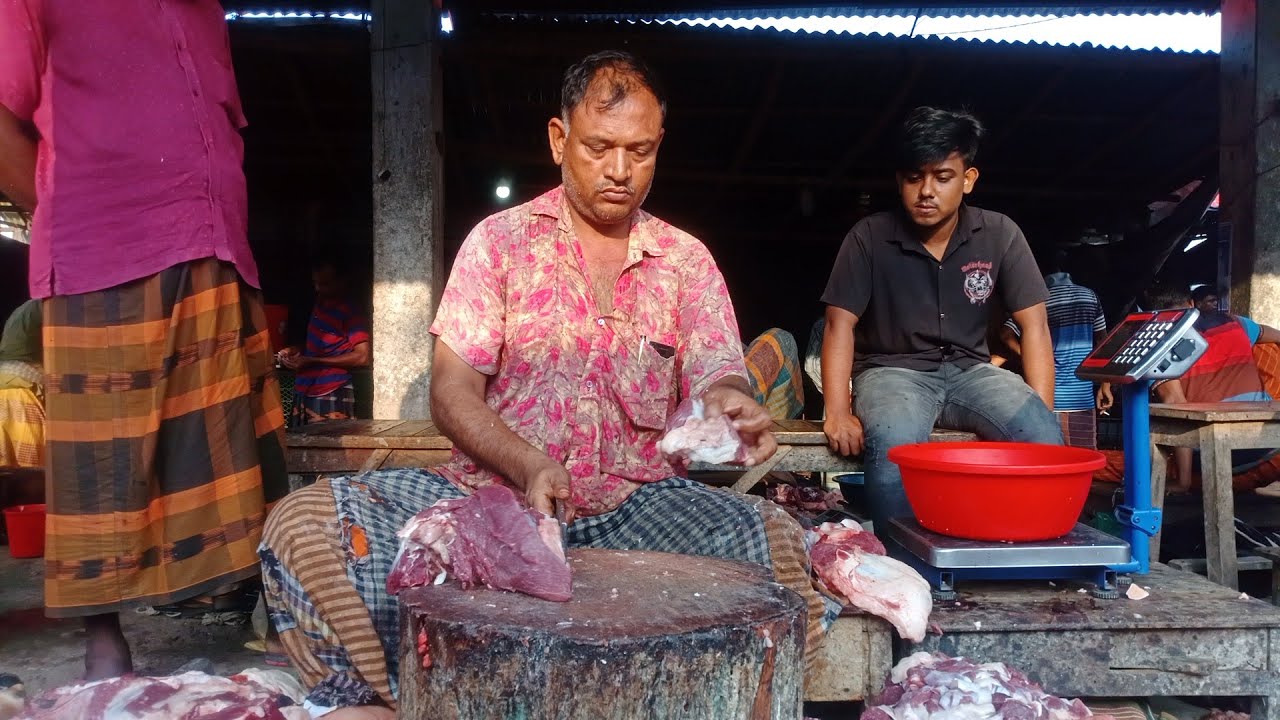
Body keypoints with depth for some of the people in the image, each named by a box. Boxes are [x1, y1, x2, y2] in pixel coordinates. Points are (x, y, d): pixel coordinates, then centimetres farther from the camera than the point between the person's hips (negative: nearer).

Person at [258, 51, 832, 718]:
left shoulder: (686, 259, 11)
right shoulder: (500, 240, 6)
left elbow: (715, 371, 1)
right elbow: (452, 391, -1)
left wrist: (734, 403, -26)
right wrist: (528, 466, -21)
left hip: (636, 507, 1)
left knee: (779, 539, -29)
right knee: (305, 524, -23)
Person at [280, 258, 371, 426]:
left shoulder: (351, 312, -7)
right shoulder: (319, 304, 16)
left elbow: (362, 357, -15)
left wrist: (312, 361, -15)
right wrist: (296, 351, 7)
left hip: (332, 395, -7)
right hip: (304, 392, 7)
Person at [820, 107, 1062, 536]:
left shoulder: (999, 235, -1)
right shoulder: (869, 238, -6)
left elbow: (1034, 325, -2)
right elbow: (841, 326, -7)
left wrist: (1042, 414, -14)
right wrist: (838, 413, -20)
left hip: (970, 370, 2)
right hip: (893, 370, -2)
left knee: (1042, 436, -27)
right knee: (894, 443, -36)